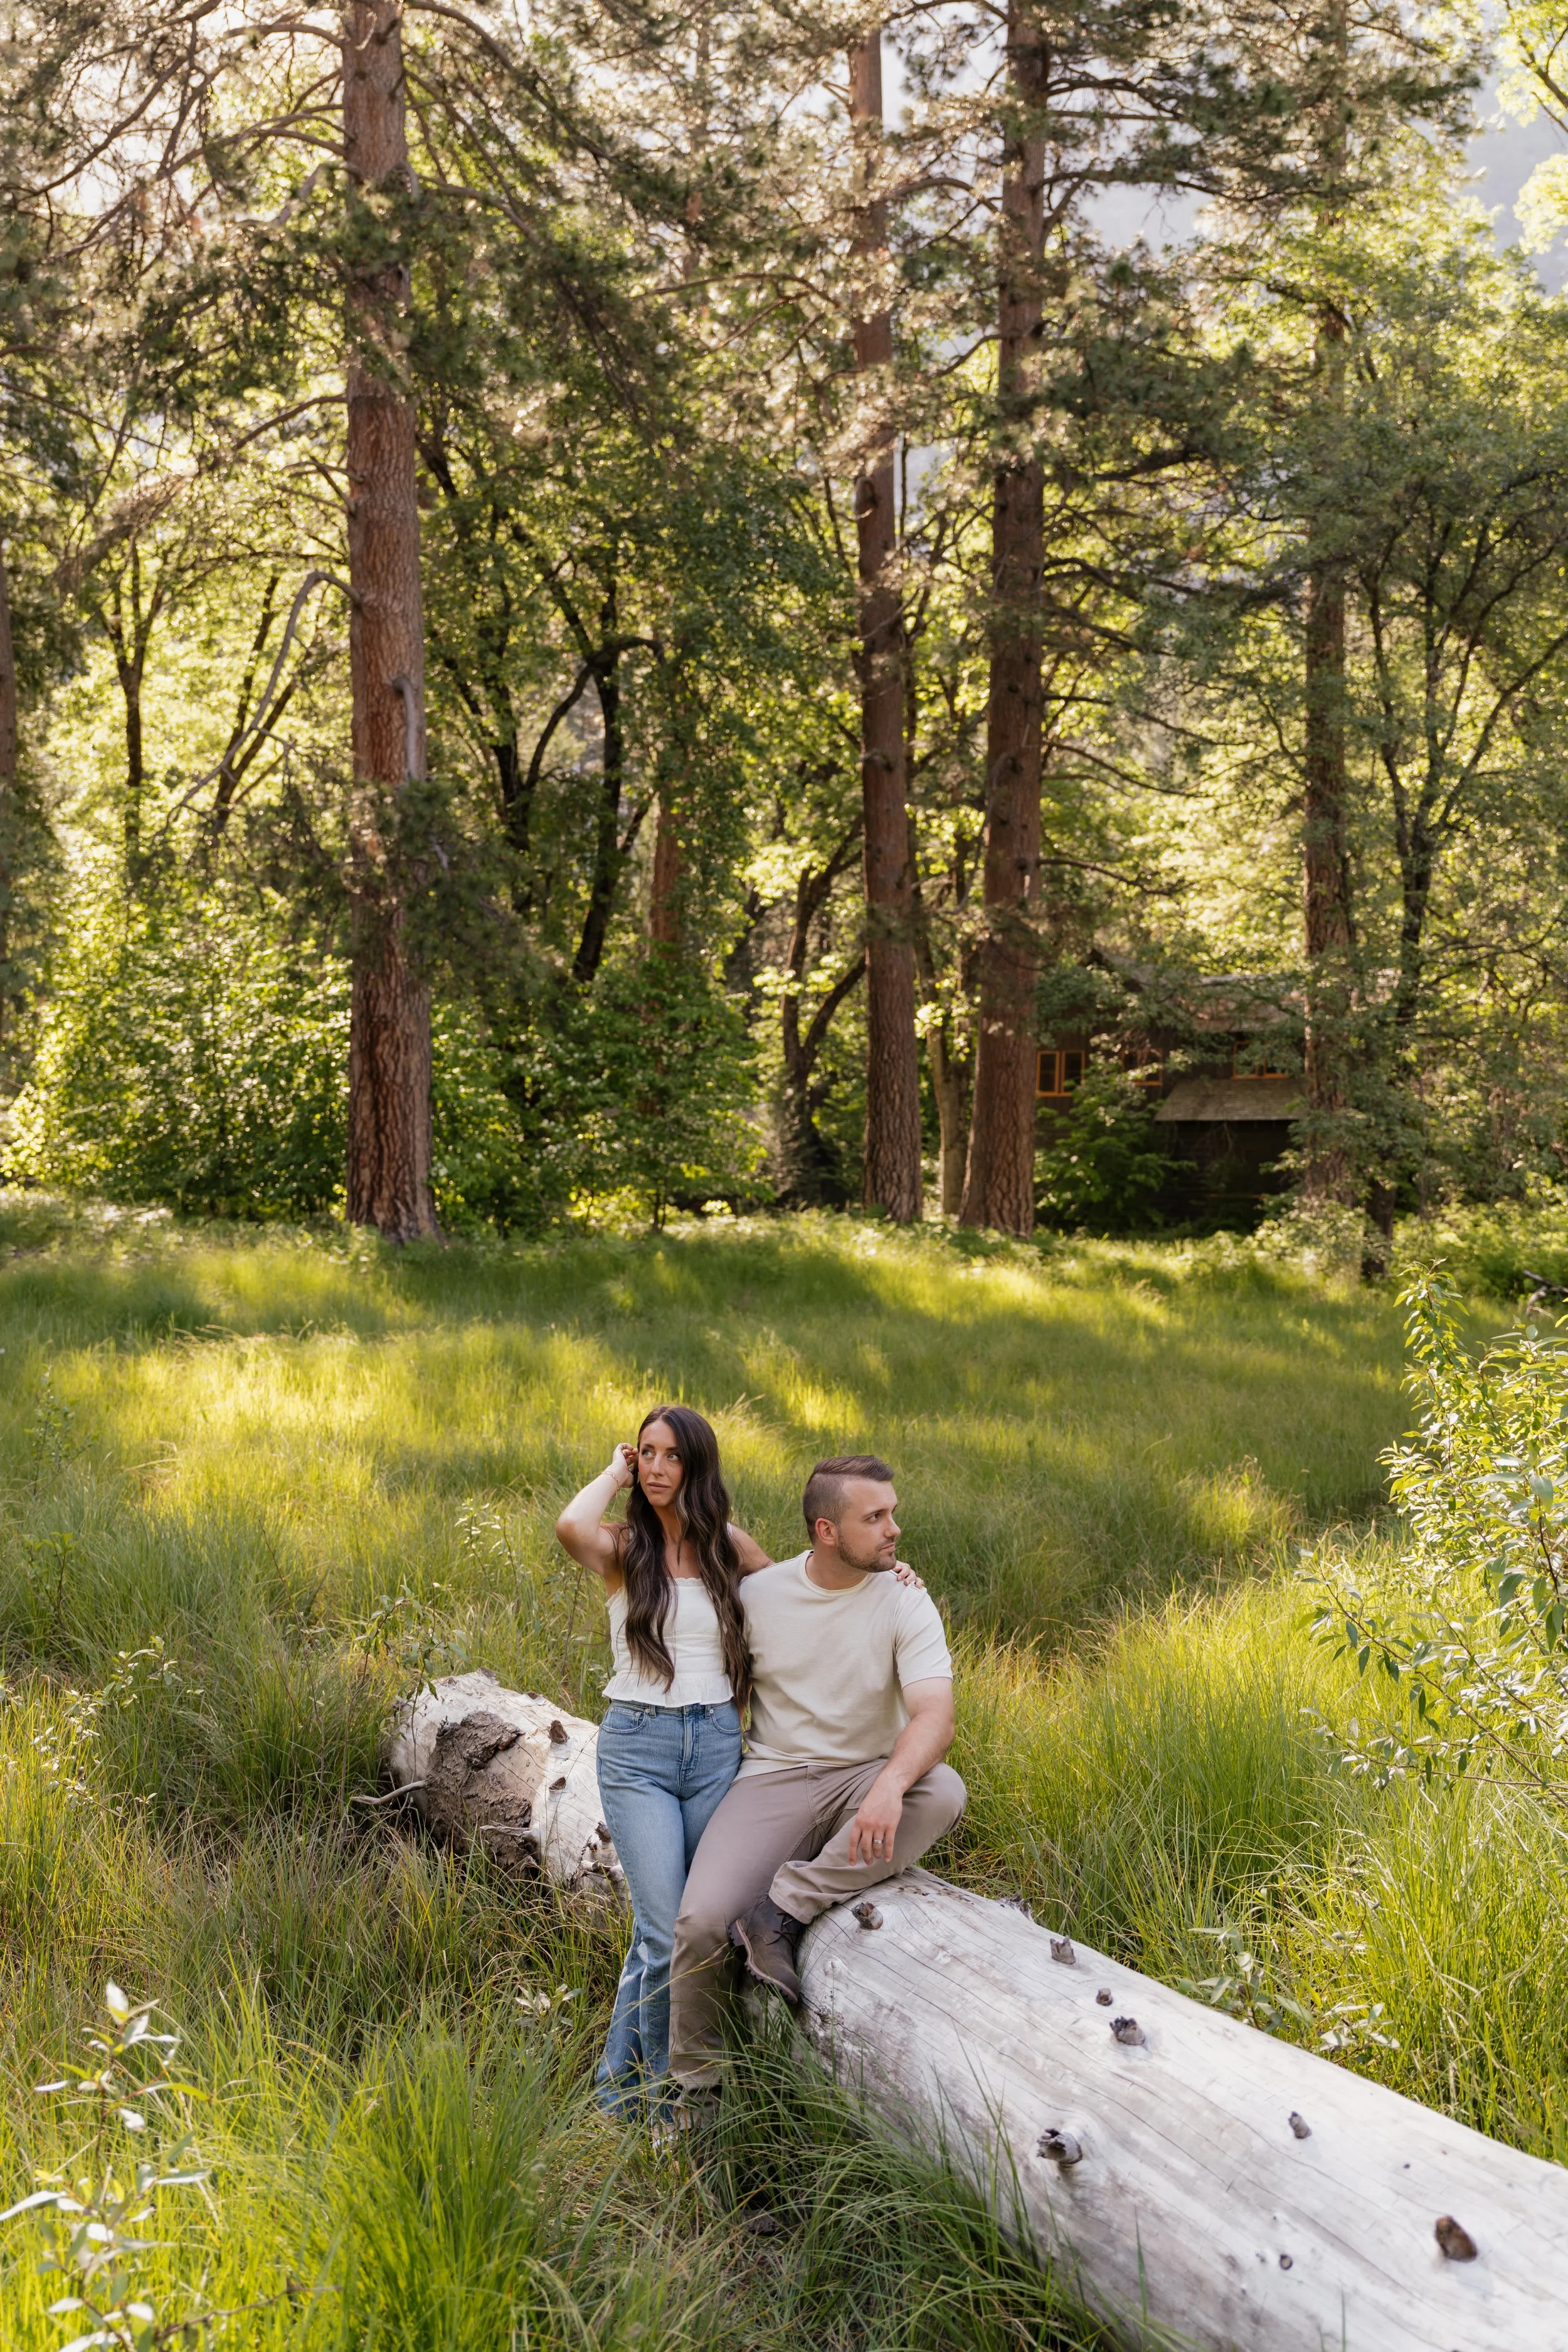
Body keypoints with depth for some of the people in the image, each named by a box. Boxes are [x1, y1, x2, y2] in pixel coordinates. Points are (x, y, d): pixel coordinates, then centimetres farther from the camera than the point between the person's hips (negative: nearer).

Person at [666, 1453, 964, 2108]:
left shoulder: (905, 1602, -8)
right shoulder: (757, 1595, -2)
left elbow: (934, 1715, -21)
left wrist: (890, 1784, -39)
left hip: (865, 1779, 0)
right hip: (774, 1780, 0)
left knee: (942, 1792, -34)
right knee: (700, 1920, -23)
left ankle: (781, 1910, -25)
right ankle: (695, 2093, 3)